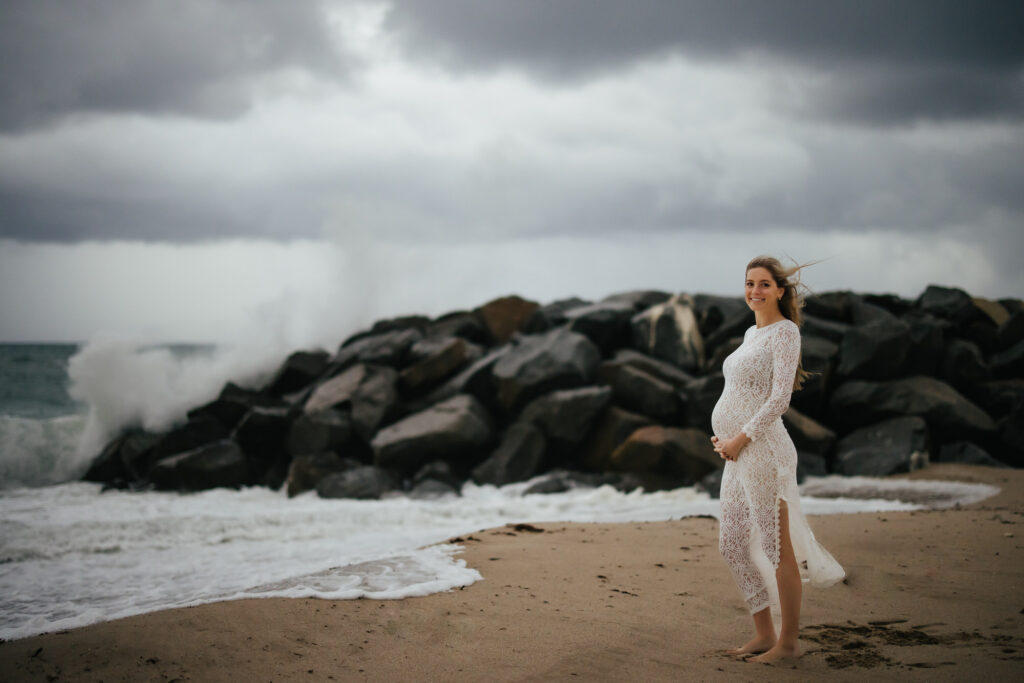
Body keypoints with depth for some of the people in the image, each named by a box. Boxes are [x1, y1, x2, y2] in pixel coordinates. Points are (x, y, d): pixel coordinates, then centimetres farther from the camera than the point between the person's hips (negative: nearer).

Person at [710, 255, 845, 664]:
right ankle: (764, 634, 20)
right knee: (733, 544, 11)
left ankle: (789, 642, 7)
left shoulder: (784, 332, -9)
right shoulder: (752, 333, 17)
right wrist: (725, 437, 9)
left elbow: (779, 398, -16)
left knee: (778, 546, -2)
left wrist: (741, 438, -15)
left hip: (762, 450, -9)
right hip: (739, 453, 9)